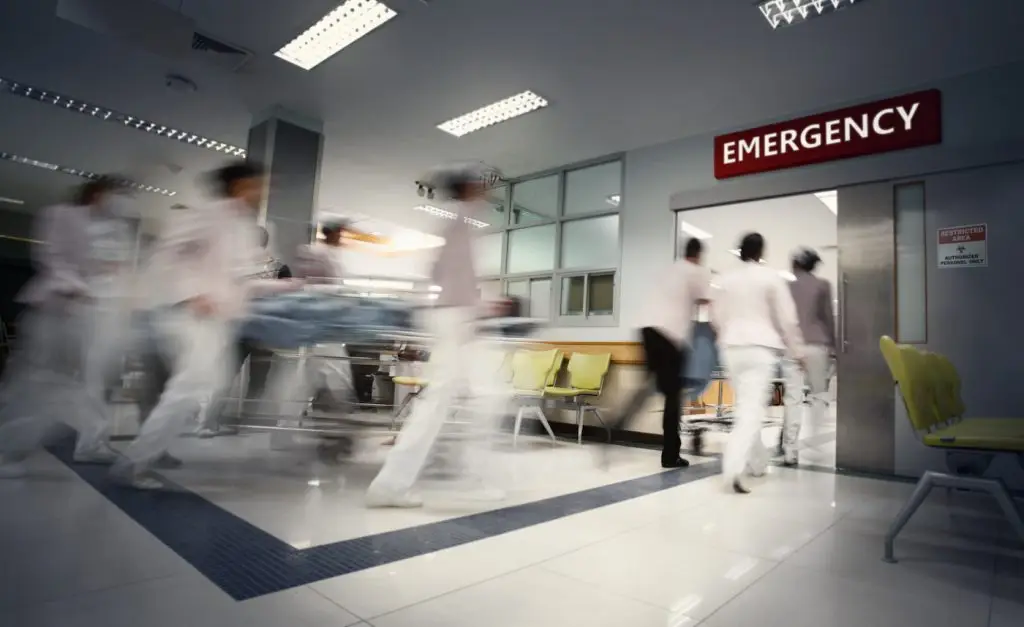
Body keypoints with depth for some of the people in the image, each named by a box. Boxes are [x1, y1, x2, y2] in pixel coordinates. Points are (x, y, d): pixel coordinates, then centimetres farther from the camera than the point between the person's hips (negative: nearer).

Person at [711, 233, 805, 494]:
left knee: (746, 406, 18)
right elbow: (787, 318, -2)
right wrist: (797, 351, 8)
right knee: (752, 409, -7)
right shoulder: (771, 277, -3)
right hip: (760, 347, -4)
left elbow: (716, 317, 11)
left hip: (732, 347, 4)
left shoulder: (726, 278, 7)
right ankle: (734, 468, -21)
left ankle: (757, 462, 29)